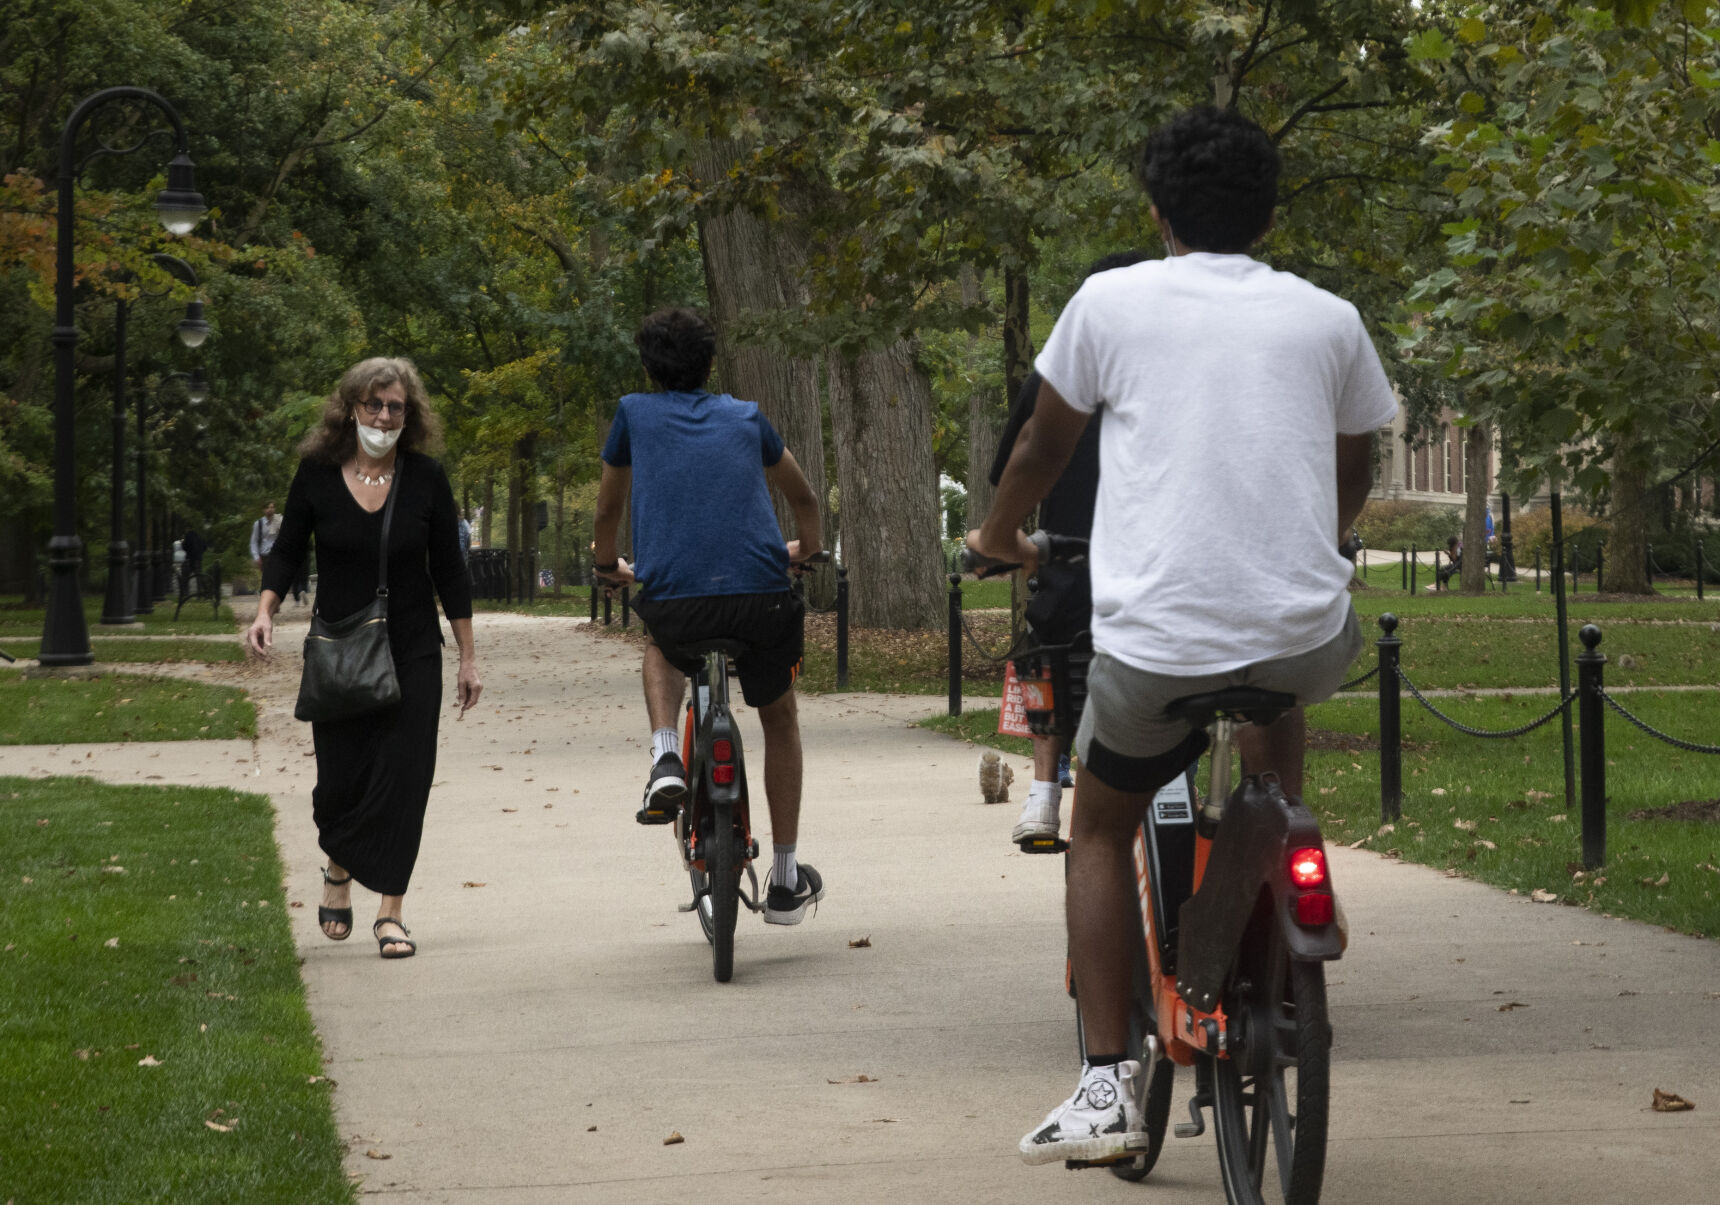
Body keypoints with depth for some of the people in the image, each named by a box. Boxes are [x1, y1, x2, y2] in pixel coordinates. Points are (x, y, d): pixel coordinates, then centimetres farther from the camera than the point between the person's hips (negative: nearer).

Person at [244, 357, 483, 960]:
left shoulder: (426, 479, -3)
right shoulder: (317, 474, -3)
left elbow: (449, 571, 3)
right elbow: (287, 549, 7)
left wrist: (468, 659, 2)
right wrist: (266, 610, -11)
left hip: (412, 655, 0)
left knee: (402, 777, -6)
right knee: (339, 780, 0)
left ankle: (390, 911, 3)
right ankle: (338, 871, 32)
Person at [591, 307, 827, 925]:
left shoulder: (635, 413, 15)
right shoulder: (746, 416, 19)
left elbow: (606, 512, 26)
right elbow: (803, 497, 34)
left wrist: (607, 565, 47)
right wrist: (806, 547, 55)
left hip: (671, 595, -1)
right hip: (762, 596, 1)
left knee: (662, 651, 36)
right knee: (780, 717, 26)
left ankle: (665, 760, 8)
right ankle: (787, 880, 27)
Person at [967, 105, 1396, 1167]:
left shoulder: (1112, 301, 3)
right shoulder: (1328, 318, 9)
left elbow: (1043, 448, 15)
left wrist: (1002, 535, 35)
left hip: (1155, 641, -2)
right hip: (1303, 633, 2)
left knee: (1101, 827, 20)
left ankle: (1108, 1082, 8)